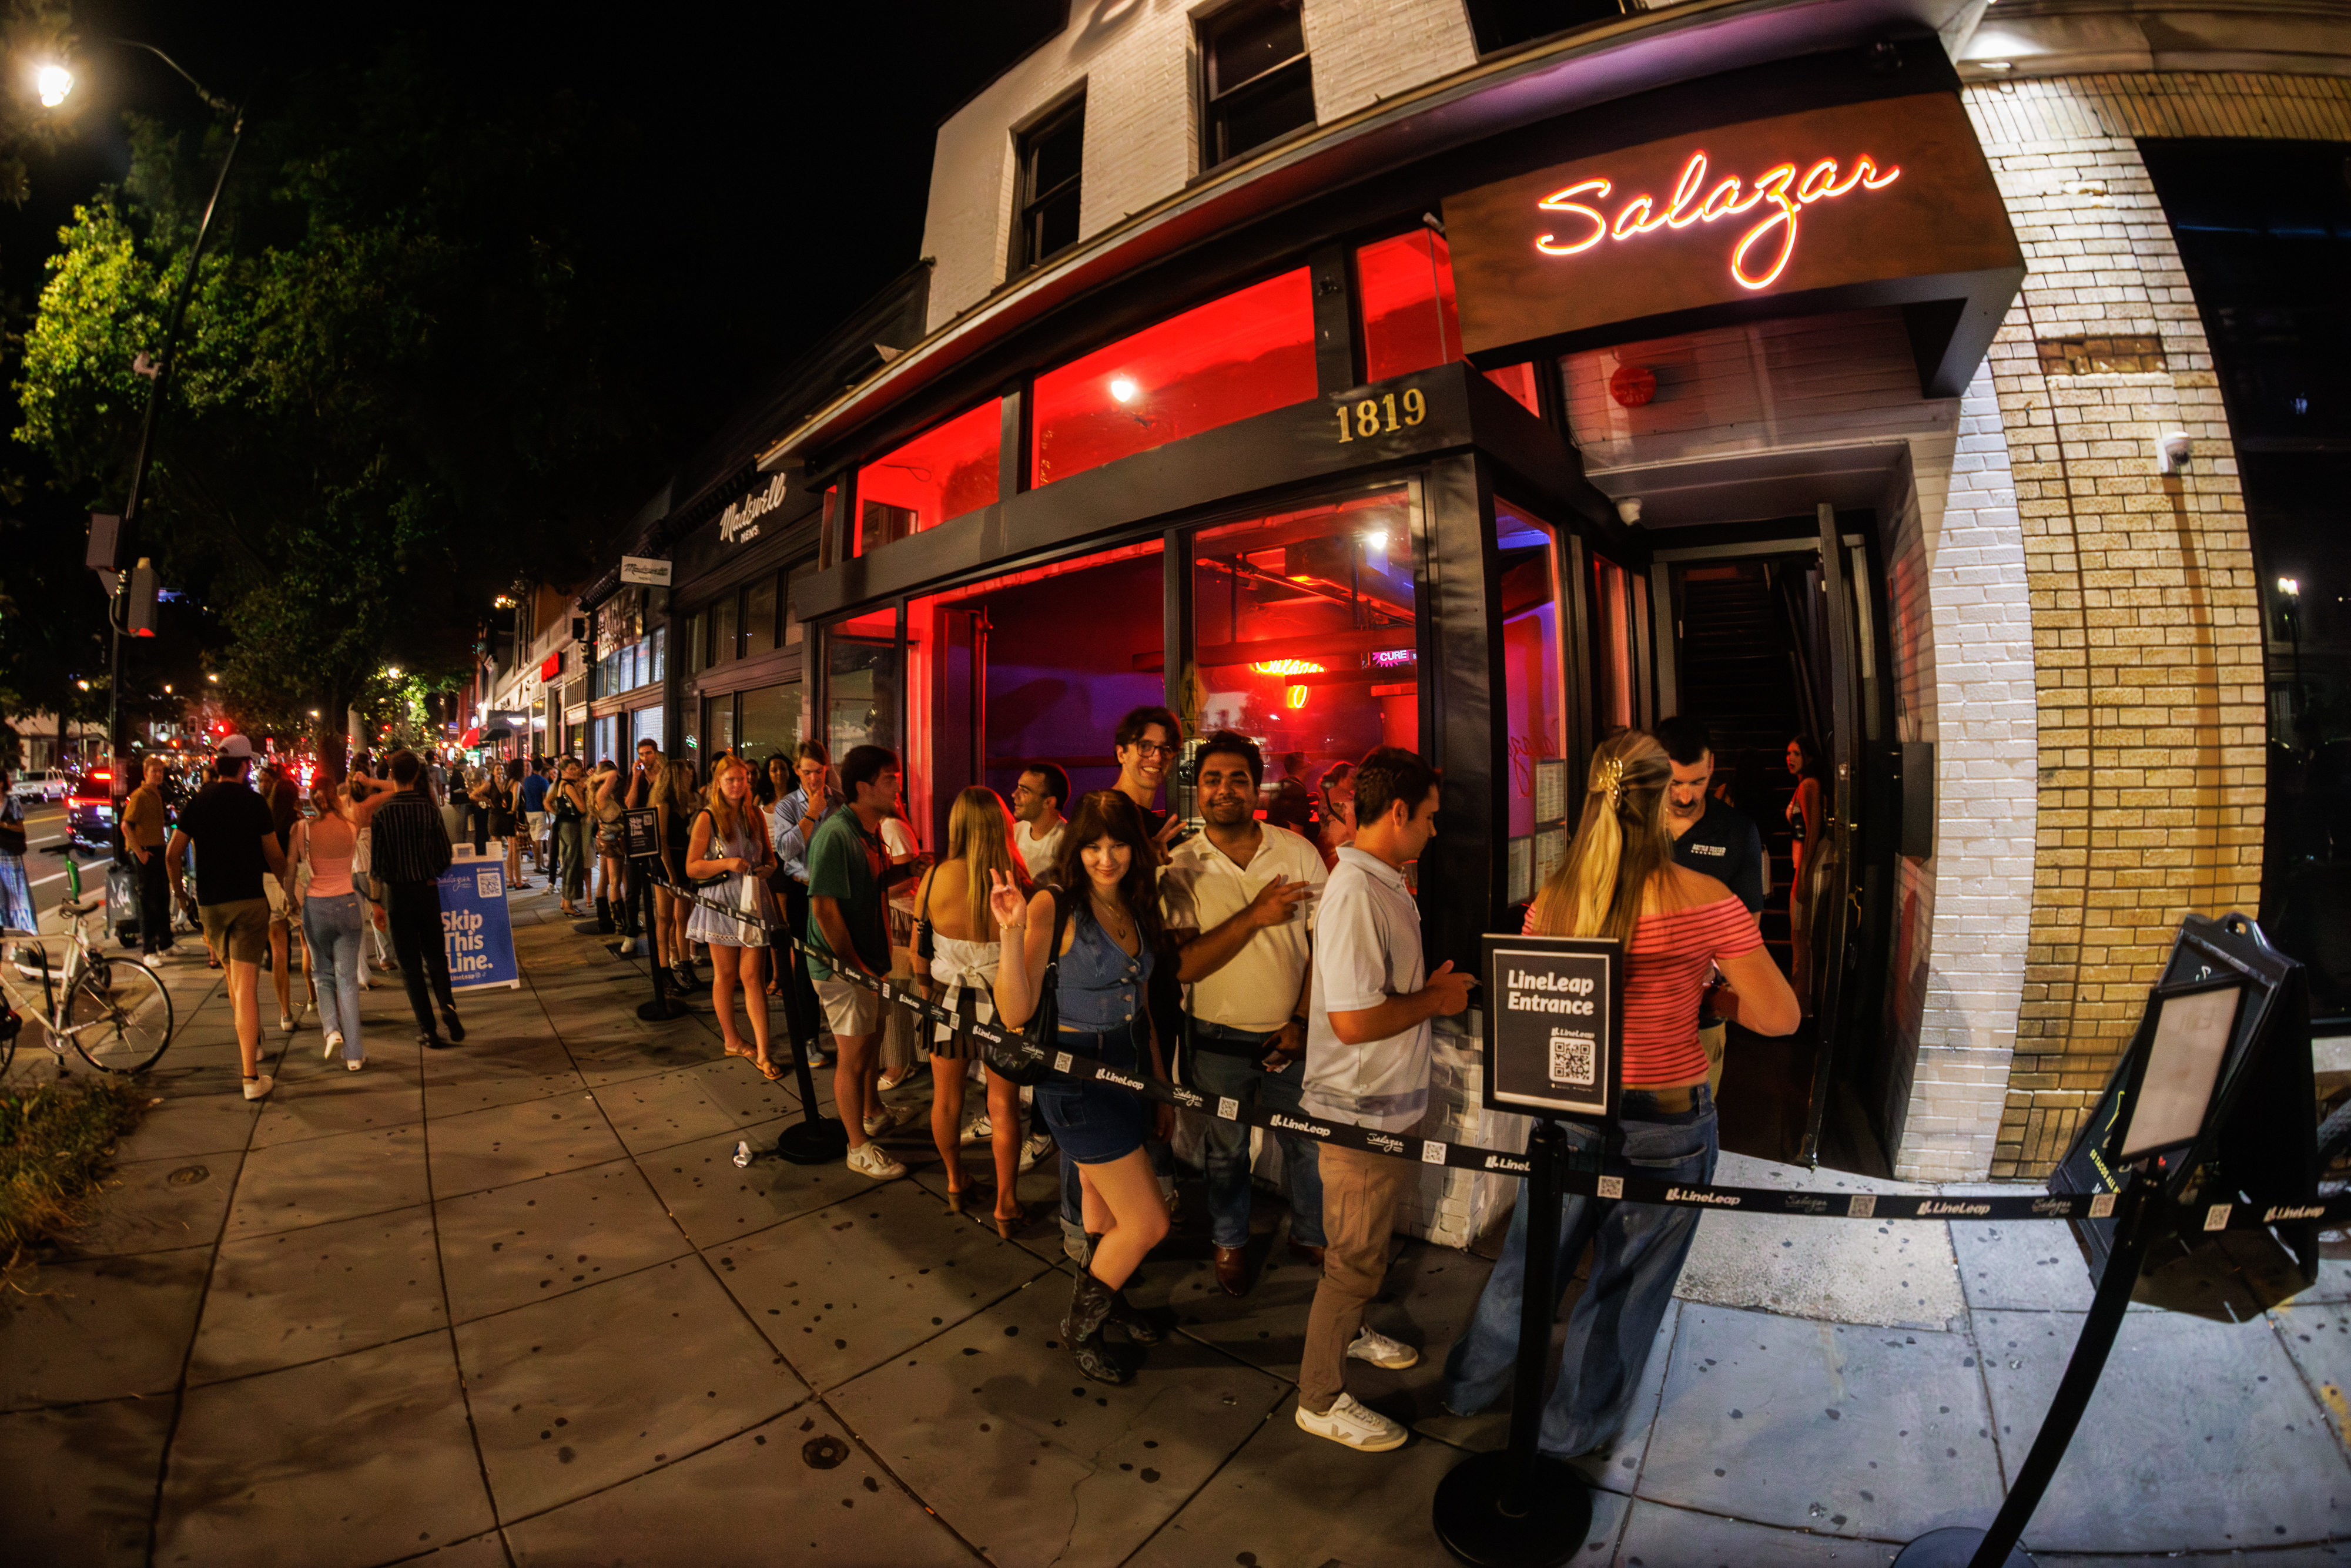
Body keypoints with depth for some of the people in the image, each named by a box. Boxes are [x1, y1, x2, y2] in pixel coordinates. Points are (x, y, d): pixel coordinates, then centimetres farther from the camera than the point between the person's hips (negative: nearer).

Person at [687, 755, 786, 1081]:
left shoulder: (755, 815, 8)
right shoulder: (707, 818, -4)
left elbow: (769, 854, 19)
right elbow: (692, 868, -7)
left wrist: (769, 867, -3)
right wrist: (727, 864, -21)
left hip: (754, 900, 2)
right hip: (720, 902, -2)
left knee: (751, 976, -1)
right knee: (725, 974, 9)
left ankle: (762, 1053, -2)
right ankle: (731, 1040, 27)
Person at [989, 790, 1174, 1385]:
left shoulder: (1137, 907, 4)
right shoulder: (1054, 906, -17)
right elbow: (1016, 1013, -22)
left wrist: (1162, 1087, 15)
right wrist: (1013, 933, -35)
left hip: (1130, 1069, 7)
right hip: (1078, 1076, -6)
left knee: (1106, 1212, 20)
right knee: (1148, 1223, -2)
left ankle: (1104, 1298, 47)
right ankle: (1079, 1327, 23)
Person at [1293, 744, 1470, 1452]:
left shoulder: (1383, 885, 7)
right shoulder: (1356, 894, -27)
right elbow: (1353, 1019, -32)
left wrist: (1429, 987, 6)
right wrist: (1436, 999, -19)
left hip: (1385, 1102, 10)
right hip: (1360, 1109, -10)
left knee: (1365, 1244, 28)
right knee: (1356, 1256, 6)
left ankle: (1347, 1331, 50)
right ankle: (1320, 1398, 24)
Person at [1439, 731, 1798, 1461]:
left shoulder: (1553, 899, -8)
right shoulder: (1703, 900, -19)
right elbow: (1780, 1016, -12)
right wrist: (1707, 997, 3)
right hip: (1665, 1124, -3)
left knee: (1531, 1258, 23)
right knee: (1622, 1287, 19)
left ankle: (1470, 1384, 44)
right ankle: (1569, 1429, 39)